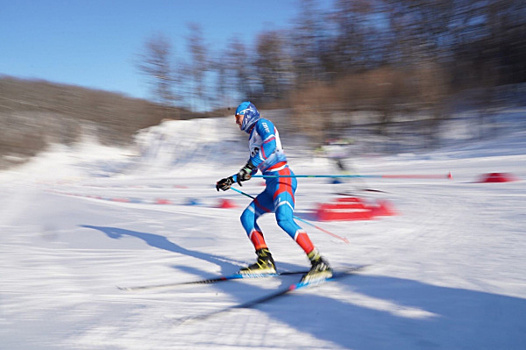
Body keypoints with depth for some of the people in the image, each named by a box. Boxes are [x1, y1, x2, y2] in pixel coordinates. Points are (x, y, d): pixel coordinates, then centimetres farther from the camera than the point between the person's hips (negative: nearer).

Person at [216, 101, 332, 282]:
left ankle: (320, 263, -30)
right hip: (272, 184, 10)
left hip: (281, 178, -10)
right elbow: (252, 170, 36)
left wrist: (249, 166, -26)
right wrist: (231, 180, 36)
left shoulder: (262, 124, 4)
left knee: (284, 219, -27)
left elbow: (270, 143, -19)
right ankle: (265, 261, 1)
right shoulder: (253, 137, 30)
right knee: (247, 217, 5)